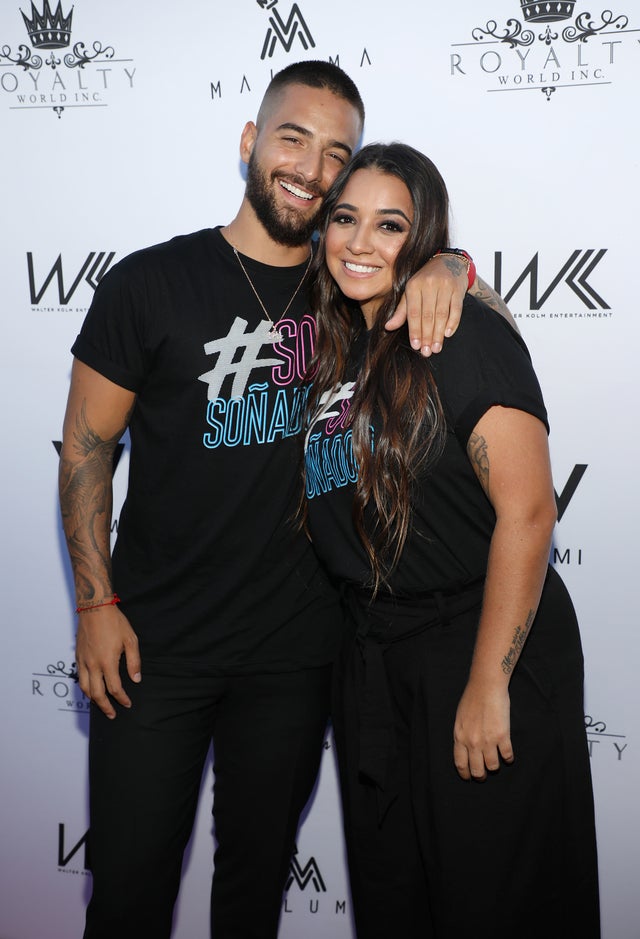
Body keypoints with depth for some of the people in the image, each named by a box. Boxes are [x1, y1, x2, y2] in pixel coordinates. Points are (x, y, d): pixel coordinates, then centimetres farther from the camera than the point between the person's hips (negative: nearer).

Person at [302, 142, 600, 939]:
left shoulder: (464, 337, -14)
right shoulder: (335, 353, 8)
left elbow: (527, 513, -20)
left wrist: (488, 686, -20)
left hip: (486, 646, -7)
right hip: (371, 657, 7)